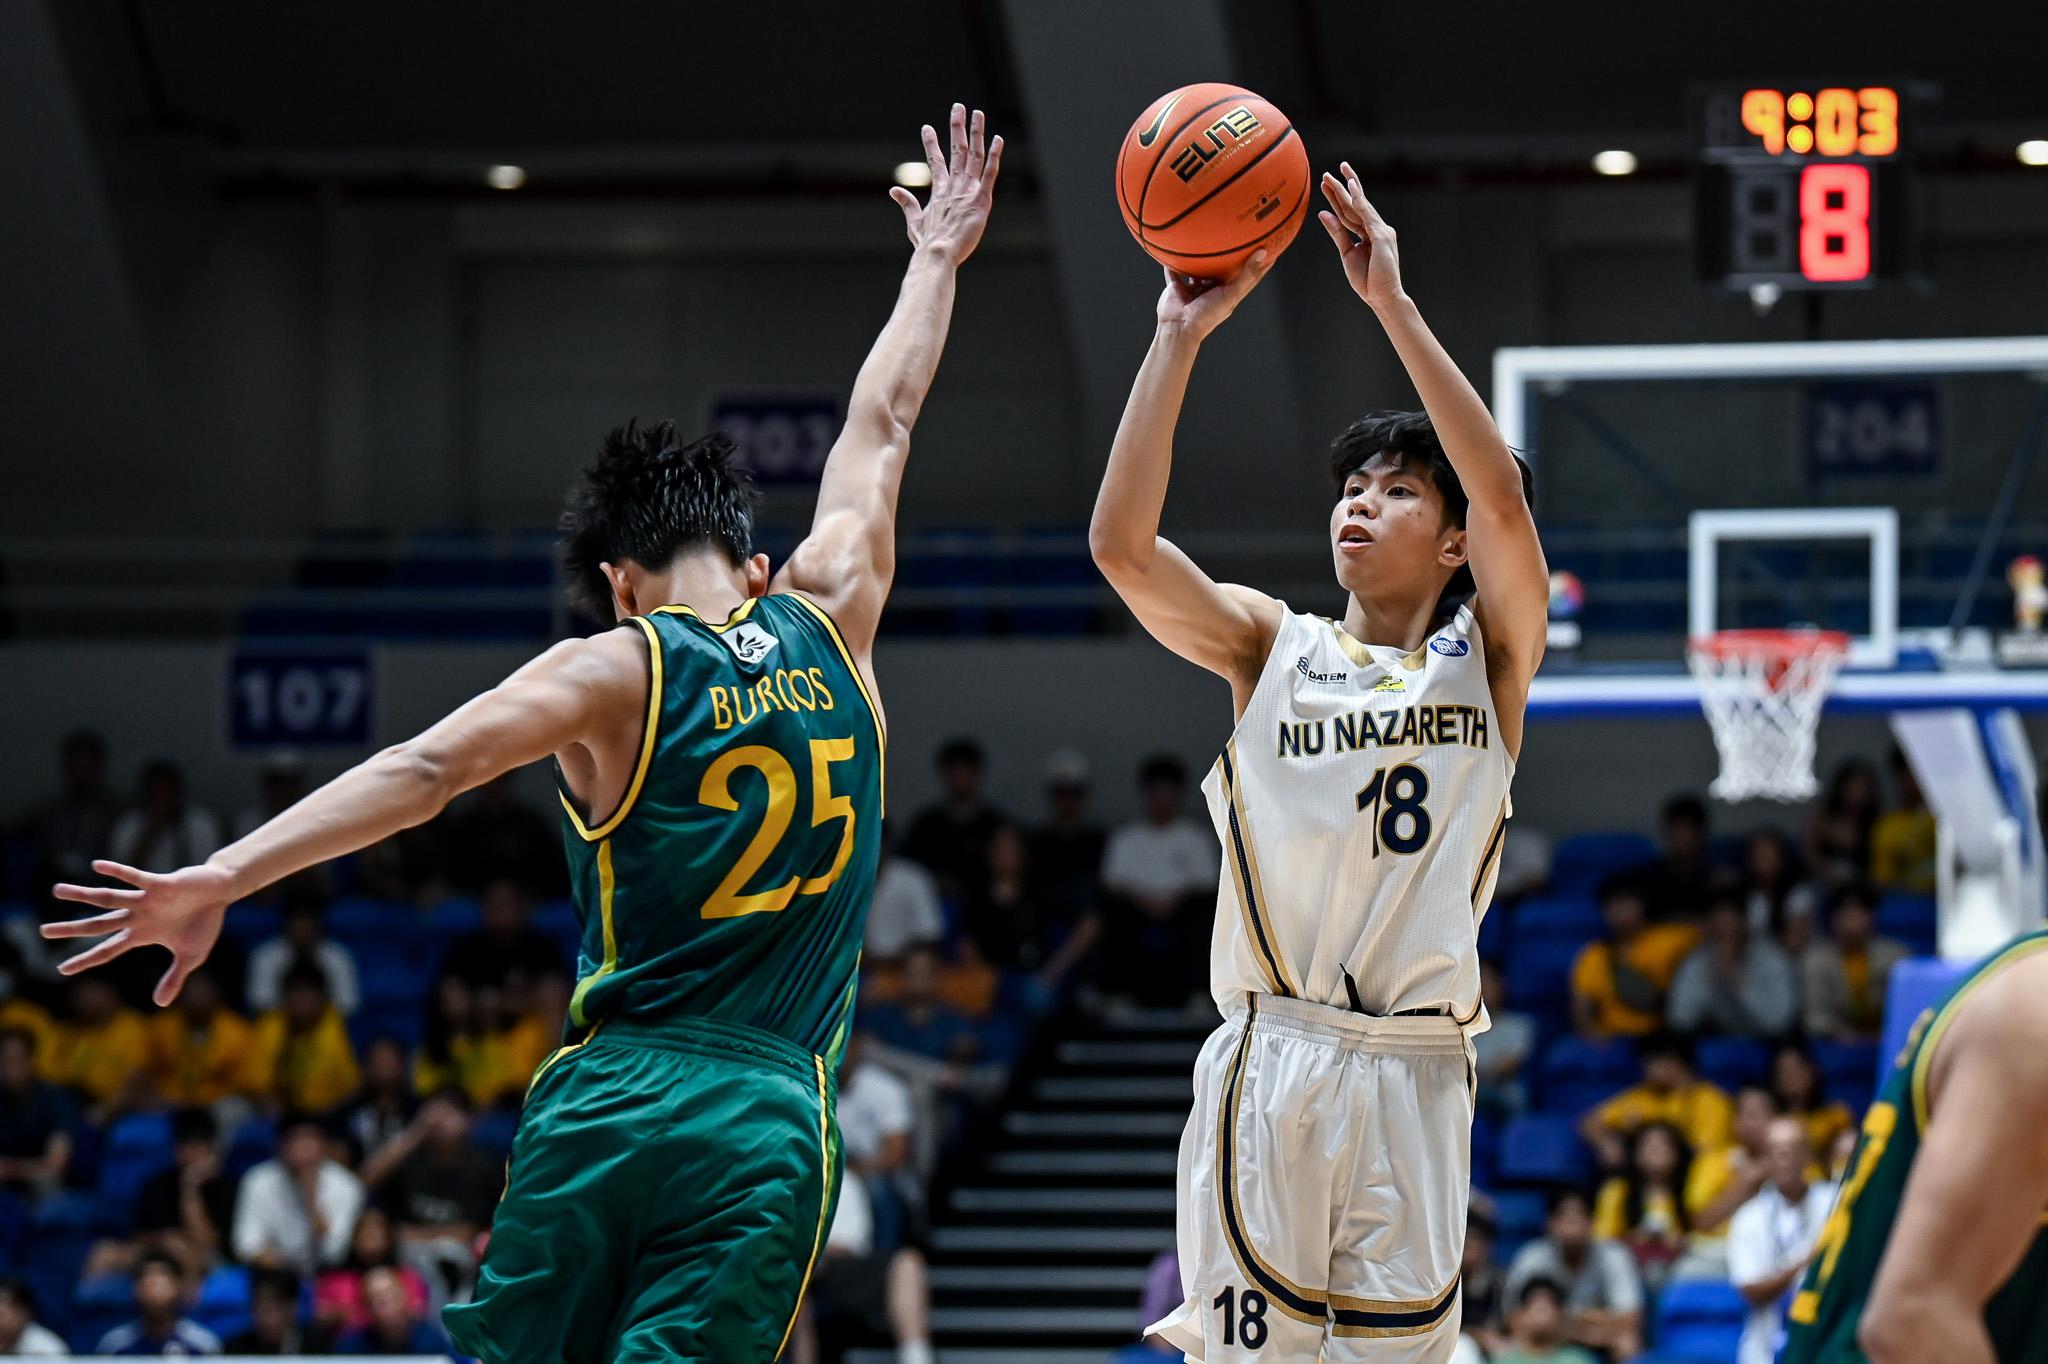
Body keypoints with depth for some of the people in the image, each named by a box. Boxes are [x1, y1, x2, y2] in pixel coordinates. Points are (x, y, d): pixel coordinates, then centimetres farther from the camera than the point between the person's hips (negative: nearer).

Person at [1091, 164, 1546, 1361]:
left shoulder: (1486, 657, 8)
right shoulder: (1272, 646, 10)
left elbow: (1505, 498, -11)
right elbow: (1122, 544, -6)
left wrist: (1394, 305, -13)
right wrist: (1181, 336, -8)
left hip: (1412, 1077, 0)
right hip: (1269, 1065, 0)